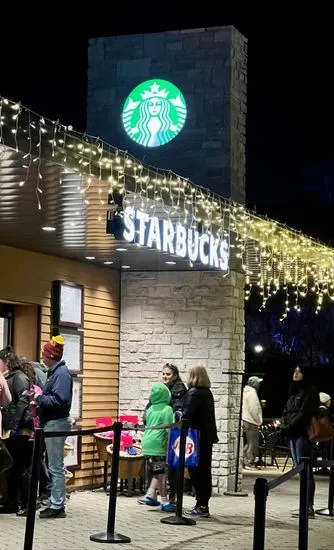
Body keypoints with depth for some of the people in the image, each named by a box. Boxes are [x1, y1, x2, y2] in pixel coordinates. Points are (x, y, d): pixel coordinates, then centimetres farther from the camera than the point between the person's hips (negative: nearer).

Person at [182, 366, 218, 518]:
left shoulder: (193, 393, -14)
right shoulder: (207, 393, 13)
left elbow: (187, 416, -19)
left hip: (197, 437, -9)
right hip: (207, 437, 9)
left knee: (197, 471, -4)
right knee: (204, 470, 12)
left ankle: (201, 506, -3)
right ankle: (203, 504, 17)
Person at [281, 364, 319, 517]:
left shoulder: (310, 392, -5)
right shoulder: (294, 392, 21)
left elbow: (304, 413, -14)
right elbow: (286, 412, 19)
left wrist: (290, 427, -16)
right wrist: (284, 425, 1)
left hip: (303, 434, -8)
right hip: (293, 435, 8)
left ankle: (309, 506, -13)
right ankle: (305, 505, 9)